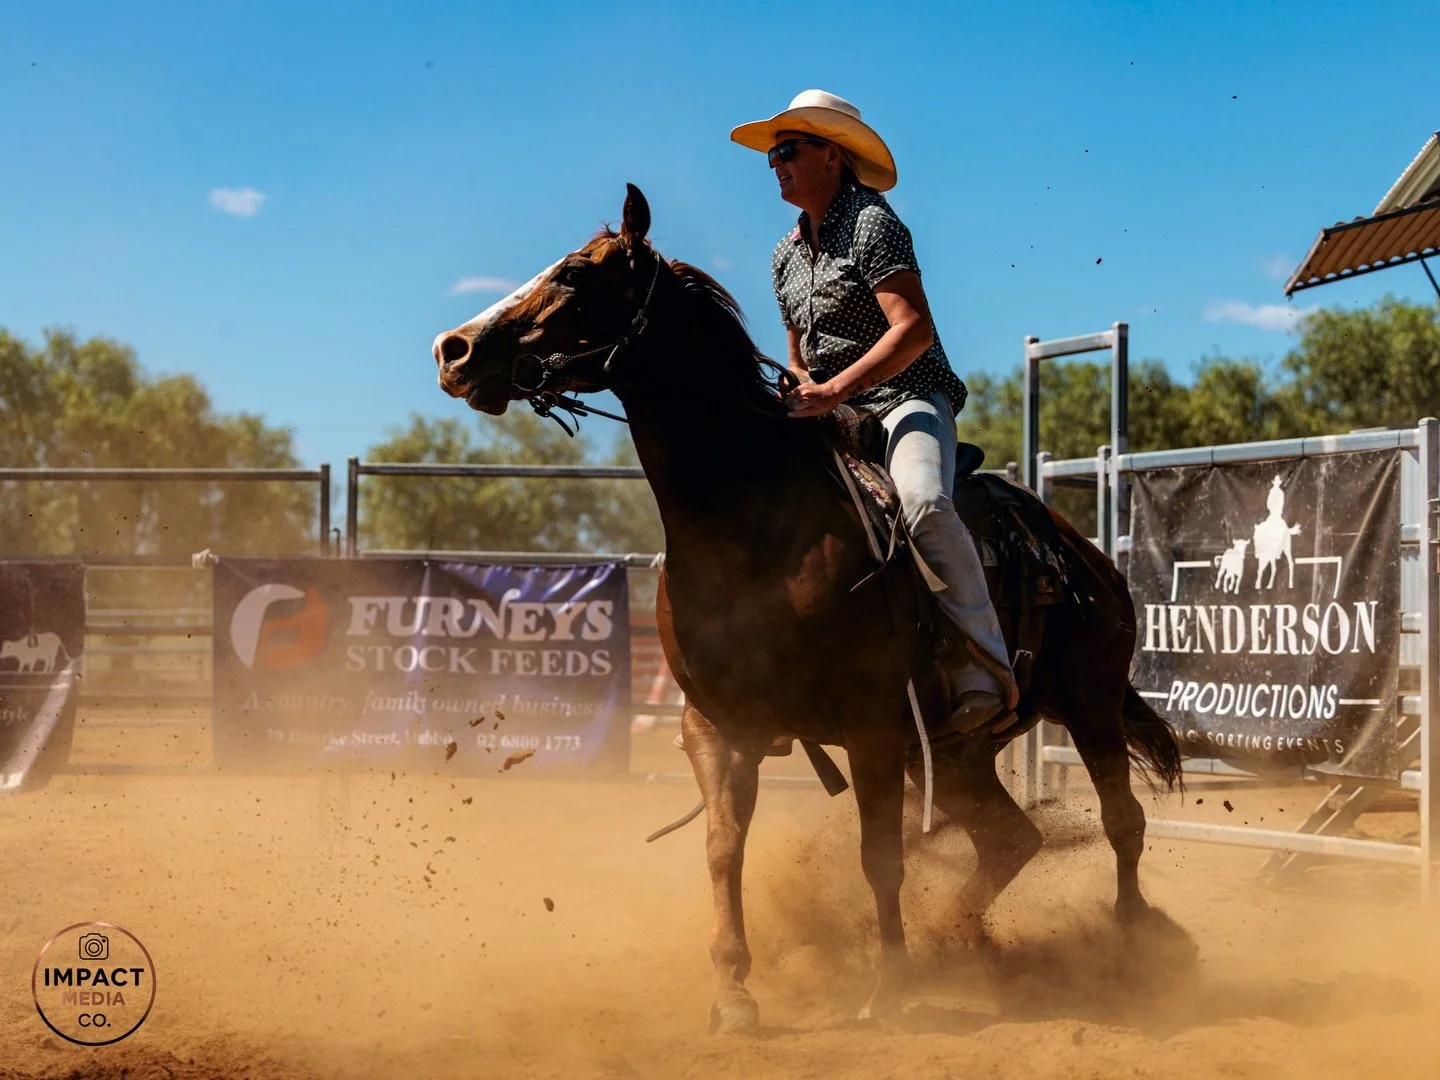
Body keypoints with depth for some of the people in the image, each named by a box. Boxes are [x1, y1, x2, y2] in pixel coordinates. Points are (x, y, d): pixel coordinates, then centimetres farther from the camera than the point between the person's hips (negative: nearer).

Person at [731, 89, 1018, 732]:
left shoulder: (871, 223, -8)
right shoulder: (786, 257, 17)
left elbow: (914, 328, -20)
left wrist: (834, 389, -27)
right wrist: (802, 392, 3)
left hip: (908, 399, -9)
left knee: (922, 500, -36)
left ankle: (984, 672, -35)